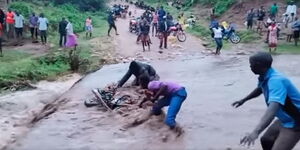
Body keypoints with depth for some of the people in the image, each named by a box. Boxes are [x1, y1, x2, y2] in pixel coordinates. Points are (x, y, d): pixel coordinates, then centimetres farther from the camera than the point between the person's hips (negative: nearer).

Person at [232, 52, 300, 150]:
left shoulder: (276, 81, -31)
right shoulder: (265, 78, -2)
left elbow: (272, 109, -46)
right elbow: (259, 90, 23)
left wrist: (256, 132, -57)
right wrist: (243, 100, 33)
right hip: (285, 119, 10)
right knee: (266, 140, 20)